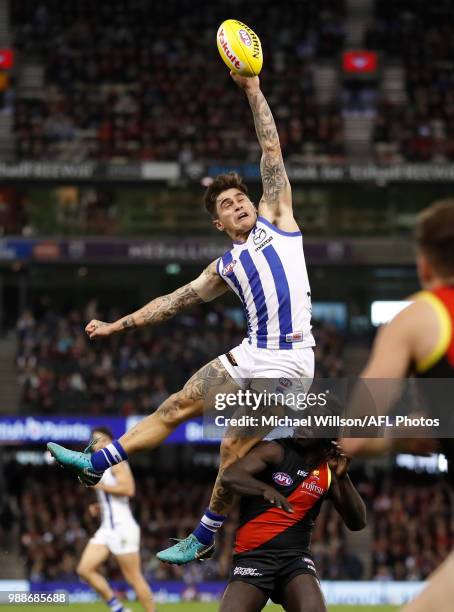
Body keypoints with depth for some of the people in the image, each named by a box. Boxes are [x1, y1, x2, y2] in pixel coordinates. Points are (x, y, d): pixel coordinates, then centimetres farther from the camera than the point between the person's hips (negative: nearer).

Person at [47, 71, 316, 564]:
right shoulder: (225, 268, 19)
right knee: (176, 407, 13)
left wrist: (253, 90, 3)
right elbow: (176, 300, 27)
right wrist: (120, 325, 28)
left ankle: (205, 537, 7)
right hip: (251, 355, 6)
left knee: (234, 448, -8)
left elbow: (271, 149, 7)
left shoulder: (275, 218, 9)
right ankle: (96, 465, 26)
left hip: (288, 362, -6)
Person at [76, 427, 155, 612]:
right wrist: (98, 507, 15)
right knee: (85, 569, -4)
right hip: (106, 528, 9)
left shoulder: (116, 463, -6)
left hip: (122, 526, -9)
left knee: (134, 578, -6)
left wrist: (101, 486, -16)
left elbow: (128, 489, -22)